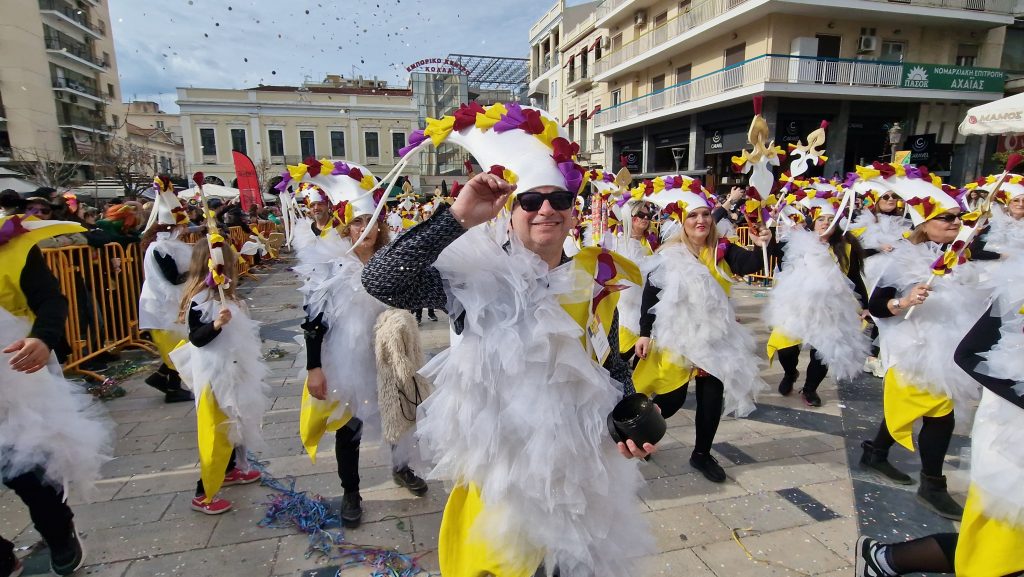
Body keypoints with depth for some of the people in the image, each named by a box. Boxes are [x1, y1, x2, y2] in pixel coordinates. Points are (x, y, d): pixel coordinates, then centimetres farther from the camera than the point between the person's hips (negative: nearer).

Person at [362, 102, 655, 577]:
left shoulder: (595, 284, -3)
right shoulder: (478, 279, -15)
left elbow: (615, 368, 9)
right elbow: (380, 280, -28)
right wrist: (458, 218, -30)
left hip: (581, 470, 4)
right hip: (500, 470, -3)